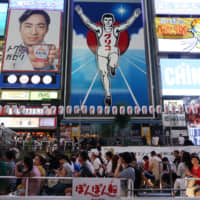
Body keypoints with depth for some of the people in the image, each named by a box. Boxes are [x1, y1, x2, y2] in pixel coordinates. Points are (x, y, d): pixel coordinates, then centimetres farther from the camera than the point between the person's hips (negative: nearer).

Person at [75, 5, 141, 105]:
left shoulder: (116, 29, 0)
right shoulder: (99, 29, -1)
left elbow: (127, 23, -8)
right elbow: (88, 22, -9)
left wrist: (134, 16, -20)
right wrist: (81, 13, -21)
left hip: (113, 52, 0)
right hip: (101, 53, 1)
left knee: (113, 64, -36)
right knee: (104, 74, -5)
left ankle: (112, 67, 3)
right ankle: (108, 95, 7)